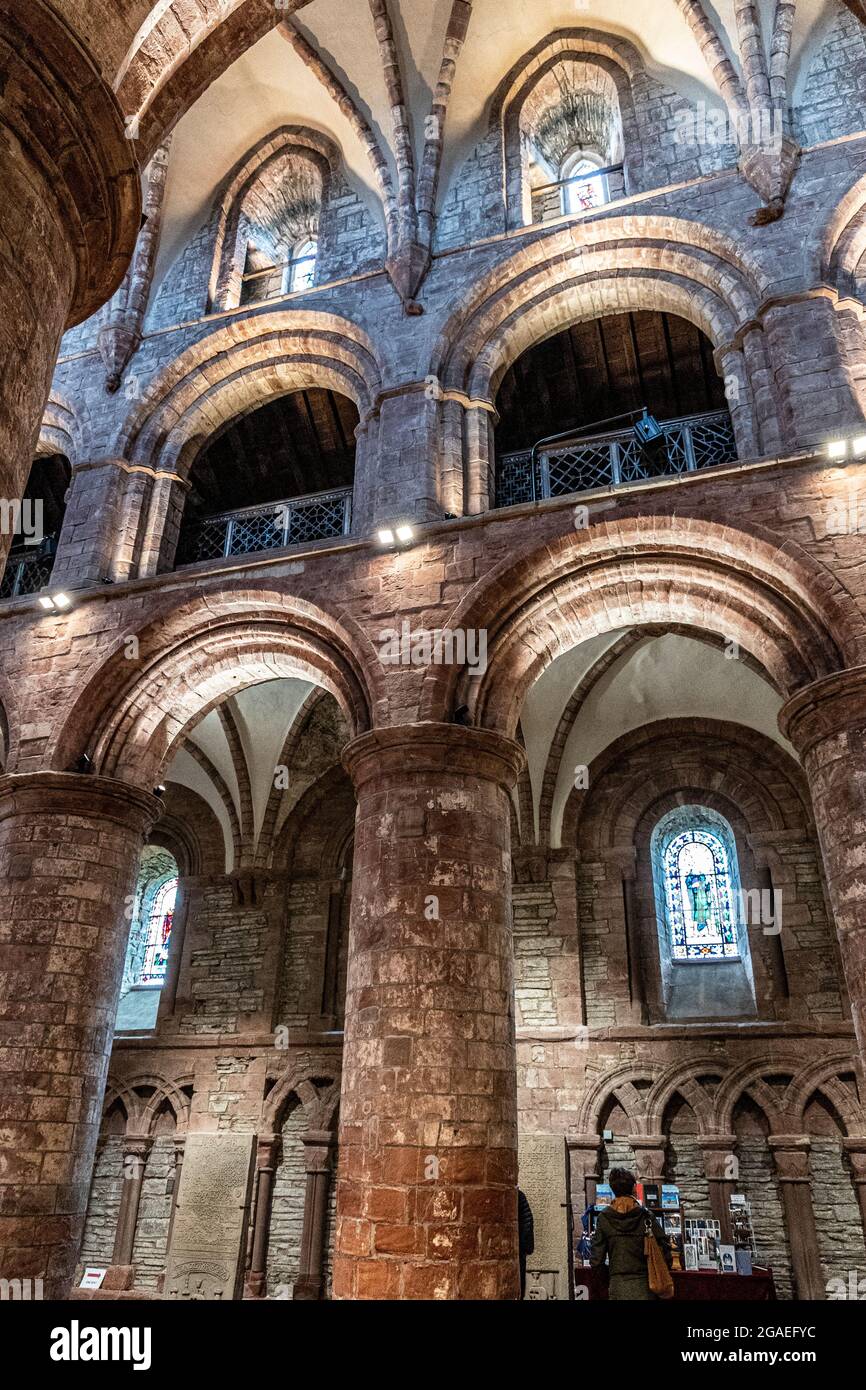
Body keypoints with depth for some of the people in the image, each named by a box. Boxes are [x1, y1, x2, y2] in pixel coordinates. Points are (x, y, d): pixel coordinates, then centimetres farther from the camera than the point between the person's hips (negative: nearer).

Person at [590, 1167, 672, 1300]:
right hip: (643, 1286, 0)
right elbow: (664, 1248, -7)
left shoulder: (604, 1218, -3)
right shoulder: (646, 1216, -5)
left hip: (618, 1286, 0)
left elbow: (596, 1261, -3)